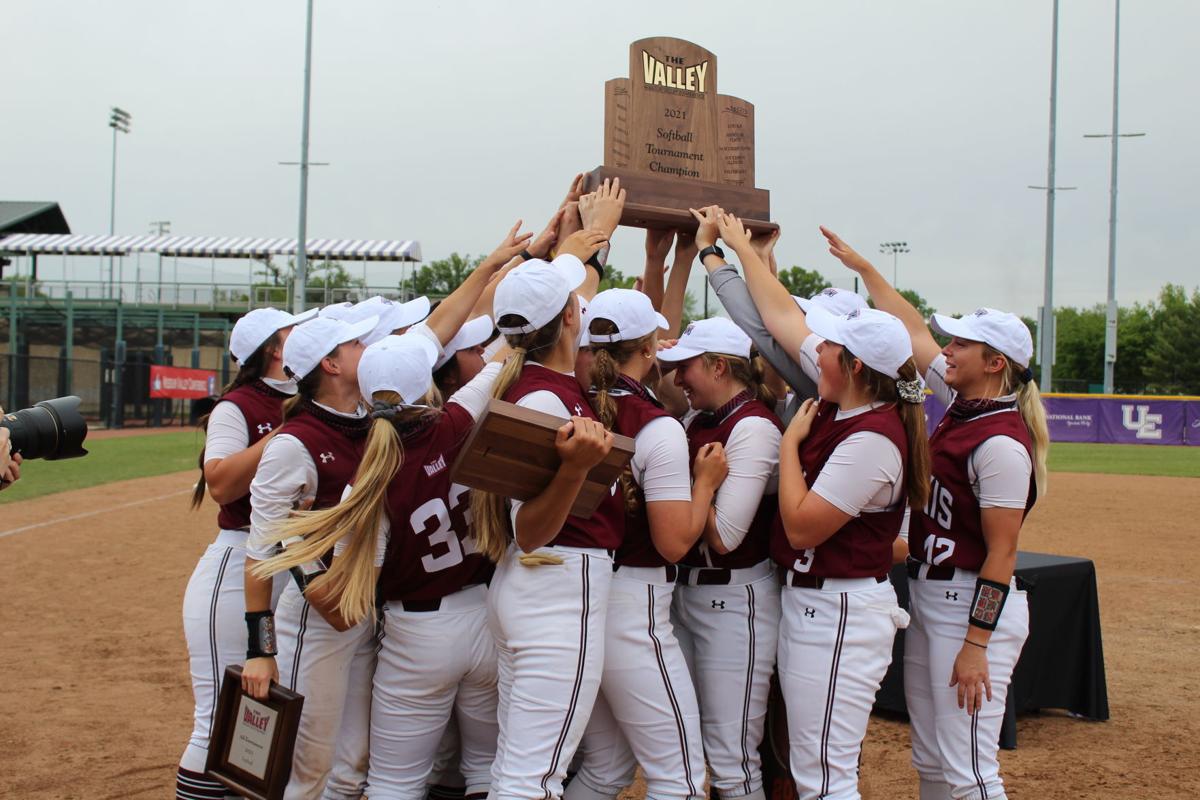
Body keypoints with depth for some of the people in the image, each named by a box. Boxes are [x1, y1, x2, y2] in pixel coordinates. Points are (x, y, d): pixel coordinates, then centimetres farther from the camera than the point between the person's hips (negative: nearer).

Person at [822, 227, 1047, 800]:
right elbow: (915, 333, 18)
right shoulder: (960, 402, 5)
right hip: (927, 597, 10)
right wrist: (863, 268, 24)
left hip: (974, 606, -9)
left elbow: (1002, 550, -20)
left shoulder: (1001, 442, -19)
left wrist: (976, 644, -22)